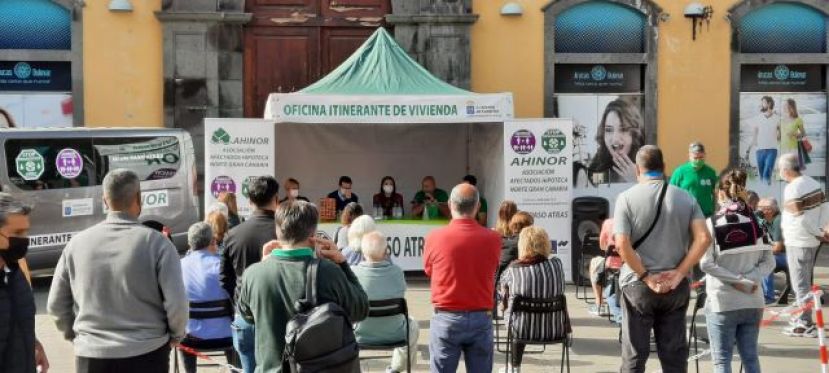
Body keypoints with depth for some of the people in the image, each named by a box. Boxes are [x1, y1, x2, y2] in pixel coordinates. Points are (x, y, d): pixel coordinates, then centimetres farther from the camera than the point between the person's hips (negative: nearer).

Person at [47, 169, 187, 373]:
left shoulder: (77, 243, -2)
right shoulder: (156, 243, -11)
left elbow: (56, 304, 4)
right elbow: (176, 303, -13)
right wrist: (176, 334, 6)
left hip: (92, 356, 2)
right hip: (147, 355, -2)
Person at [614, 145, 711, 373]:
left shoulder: (627, 198, -6)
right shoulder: (685, 198, 3)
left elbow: (621, 244, -16)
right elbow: (703, 238, -7)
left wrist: (645, 277, -10)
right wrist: (679, 273, -7)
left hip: (637, 285, -3)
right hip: (675, 286, 3)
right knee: (674, 354, 10)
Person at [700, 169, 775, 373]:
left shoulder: (713, 222, -6)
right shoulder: (756, 222, 6)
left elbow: (706, 263, -14)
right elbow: (769, 262, 2)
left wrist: (738, 280, -12)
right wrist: (751, 279, -8)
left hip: (722, 302, -4)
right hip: (753, 302, 4)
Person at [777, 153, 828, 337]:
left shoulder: (792, 188, -19)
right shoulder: (814, 183, 6)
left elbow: (801, 219, -23)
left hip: (797, 242, -8)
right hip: (811, 241, 8)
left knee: (800, 283, -1)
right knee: (806, 281, 19)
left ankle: (805, 324, 3)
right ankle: (803, 317, 30)